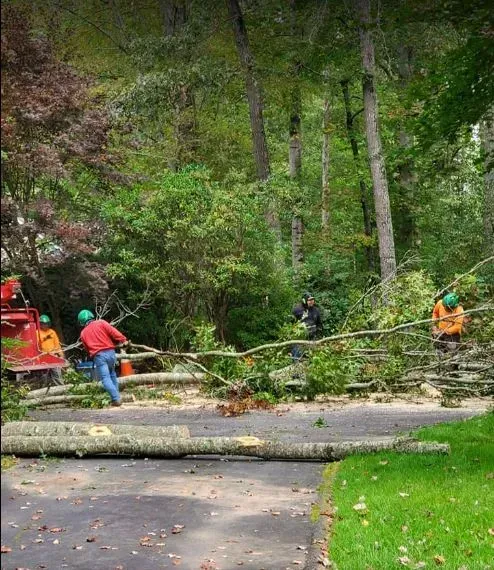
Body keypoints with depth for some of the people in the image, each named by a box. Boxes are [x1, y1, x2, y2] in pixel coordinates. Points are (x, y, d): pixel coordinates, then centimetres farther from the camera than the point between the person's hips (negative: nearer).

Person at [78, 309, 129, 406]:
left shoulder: (83, 333, 15)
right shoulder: (100, 323, 9)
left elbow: (87, 348, 18)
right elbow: (113, 331, -4)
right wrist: (123, 340, -3)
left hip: (98, 356, -2)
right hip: (110, 352, 2)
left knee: (106, 379, -4)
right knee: (112, 374, 23)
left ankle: (116, 399, -16)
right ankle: (116, 396, 19)